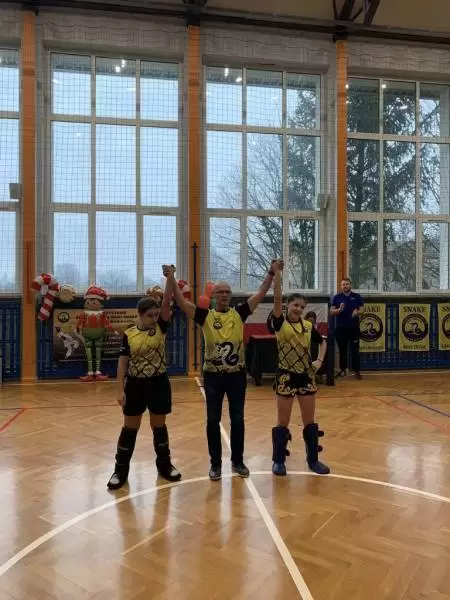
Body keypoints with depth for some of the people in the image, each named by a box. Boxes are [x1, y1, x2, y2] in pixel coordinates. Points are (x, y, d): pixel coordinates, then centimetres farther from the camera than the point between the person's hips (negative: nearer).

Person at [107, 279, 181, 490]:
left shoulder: (161, 328, -4)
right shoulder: (129, 335, -5)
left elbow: (167, 301, -15)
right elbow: (123, 362, -3)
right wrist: (120, 389, -7)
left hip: (158, 383, 1)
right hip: (135, 385, 0)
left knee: (159, 425, 13)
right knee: (130, 427, 10)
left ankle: (164, 464, 30)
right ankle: (121, 469, 23)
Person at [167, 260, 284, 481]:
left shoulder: (239, 313, 1)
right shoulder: (205, 316, -3)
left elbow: (260, 294, -5)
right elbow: (182, 302, -14)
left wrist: (271, 273, -16)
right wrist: (171, 279, -27)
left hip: (237, 374, 1)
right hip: (213, 375, -1)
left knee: (237, 419, 11)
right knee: (213, 421, 7)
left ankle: (237, 461, 27)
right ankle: (216, 464, 22)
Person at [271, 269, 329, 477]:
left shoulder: (308, 326, 4)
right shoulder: (280, 323, -8)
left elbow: (322, 342, 19)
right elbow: (277, 299, -22)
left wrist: (319, 360, 3)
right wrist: (277, 273, -26)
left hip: (306, 376, 4)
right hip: (286, 376, -4)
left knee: (309, 421, 12)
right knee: (283, 422, 6)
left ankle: (313, 460, 26)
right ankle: (278, 461, 20)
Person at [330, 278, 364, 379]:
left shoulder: (357, 296, 5)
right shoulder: (337, 297, 5)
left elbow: (362, 309, 5)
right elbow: (331, 311, 4)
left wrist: (357, 312, -17)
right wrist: (339, 310, -16)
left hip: (354, 327, -1)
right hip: (341, 327, 1)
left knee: (355, 350, 0)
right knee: (342, 350, 7)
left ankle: (357, 370, 4)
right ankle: (343, 369, 17)